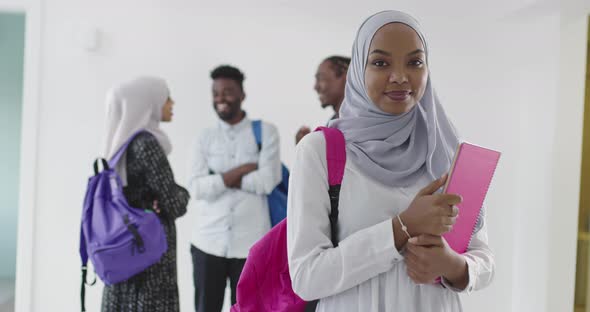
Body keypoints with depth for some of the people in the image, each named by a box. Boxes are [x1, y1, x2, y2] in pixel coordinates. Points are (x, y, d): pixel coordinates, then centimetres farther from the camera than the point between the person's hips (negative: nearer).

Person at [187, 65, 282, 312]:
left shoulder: (266, 131, 1)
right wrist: (241, 170, -12)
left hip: (251, 243, -2)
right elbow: (196, 188, -6)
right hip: (208, 242, 2)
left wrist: (222, 179, -8)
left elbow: (268, 181, -11)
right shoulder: (205, 138, 6)